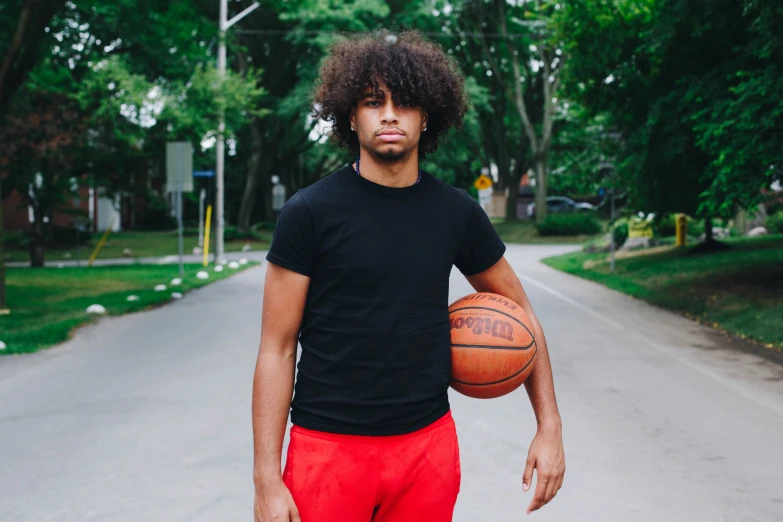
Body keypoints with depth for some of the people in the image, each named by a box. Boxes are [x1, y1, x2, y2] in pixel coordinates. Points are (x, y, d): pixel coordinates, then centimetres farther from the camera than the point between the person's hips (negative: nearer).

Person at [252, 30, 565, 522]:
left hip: (428, 444, 3)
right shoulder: (310, 213, -8)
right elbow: (277, 350, -6)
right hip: (329, 446, -3)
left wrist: (550, 427, 9)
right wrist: (267, 480, -10)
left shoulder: (457, 213, 1)